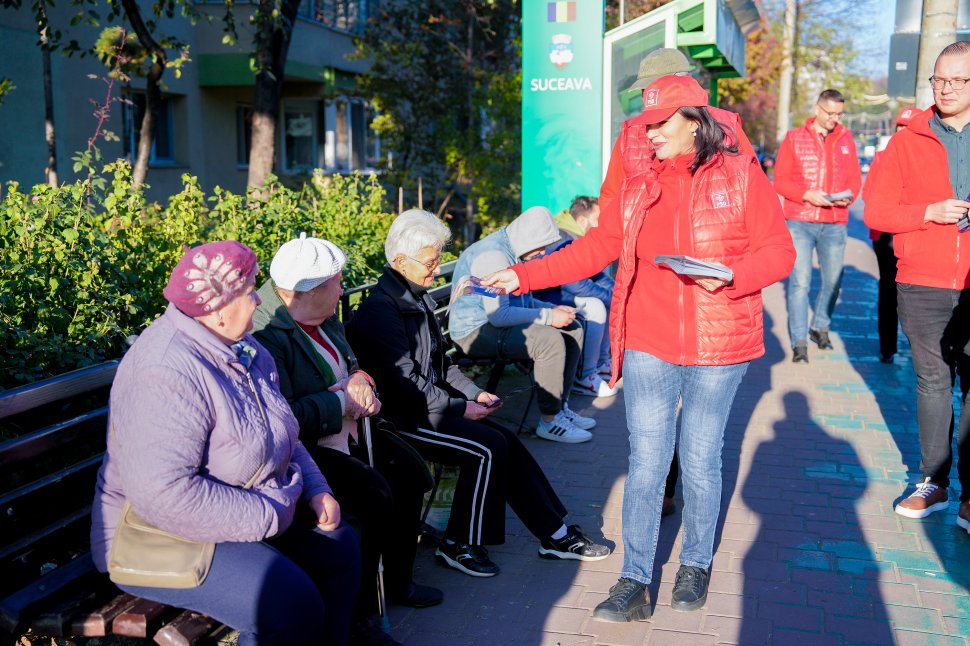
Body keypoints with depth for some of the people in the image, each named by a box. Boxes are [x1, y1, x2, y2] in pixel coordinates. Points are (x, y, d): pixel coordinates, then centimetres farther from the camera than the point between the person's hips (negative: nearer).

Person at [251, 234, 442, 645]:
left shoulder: (323, 318, 6)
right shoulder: (265, 334, -24)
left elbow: (350, 364, 22)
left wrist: (360, 381, -2)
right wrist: (342, 400, -19)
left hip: (341, 430, 10)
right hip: (302, 448, -10)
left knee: (410, 472, 4)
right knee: (374, 495, -25)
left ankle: (397, 581, 23)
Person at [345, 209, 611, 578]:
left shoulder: (416, 298, 13)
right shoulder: (380, 310, -17)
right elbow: (407, 384, -21)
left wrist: (475, 393, 6)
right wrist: (460, 408, -15)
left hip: (431, 406, 9)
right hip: (403, 419, -9)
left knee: (505, 441, -5)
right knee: (487, 448, -20)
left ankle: (556, 534, 2)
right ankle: (459, 546, -5)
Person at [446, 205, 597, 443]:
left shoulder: (512, 250, 10)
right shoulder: (492, 255, -22)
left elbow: (521, 300, 22)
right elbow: (498, 314, -29)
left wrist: (554, 308, 4)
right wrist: (548, 316, -21)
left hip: (499, 323, 11)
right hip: (476, 332, -11)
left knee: (573, 329, 5)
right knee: (550, 340, -29)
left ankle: (560, 407, 7)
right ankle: (550, 421, -18)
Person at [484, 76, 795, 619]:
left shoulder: (742, 174, -2)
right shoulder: (640, 185, 9)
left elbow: (779, 251, -2)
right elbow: (596, 248, 8)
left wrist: (732, 275, -22)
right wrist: (524, 276, 1)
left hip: (717, 348, -2)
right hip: (648, 345, 3)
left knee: (700, 461, 9)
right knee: (646, 463, 4)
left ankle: (697, 565, 31)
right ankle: (635, 583, 13)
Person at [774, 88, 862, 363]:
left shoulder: (845, 139, 11)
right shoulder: (794, 138, 3)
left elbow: (855, 178, 12)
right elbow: (780, 180, 0)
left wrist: (849, 196, -10)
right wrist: (807, 194, -15)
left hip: (835, 224, 3)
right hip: (799, 222, -3)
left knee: (833, 279, 8)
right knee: (799, 281, -8)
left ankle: (820, 327, 30)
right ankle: (799, 342, -3)